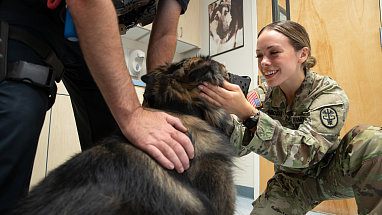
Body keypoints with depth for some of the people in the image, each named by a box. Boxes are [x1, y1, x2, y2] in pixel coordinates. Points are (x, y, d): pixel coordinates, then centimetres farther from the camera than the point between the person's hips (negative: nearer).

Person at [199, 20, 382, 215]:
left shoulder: (330, 95, -22)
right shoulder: (263, 95, -12)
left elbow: (304, 152, -38)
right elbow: (239, 147, -23)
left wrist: (248, 114, -50)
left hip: (328, 174, -2)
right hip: (291, 181, 2)